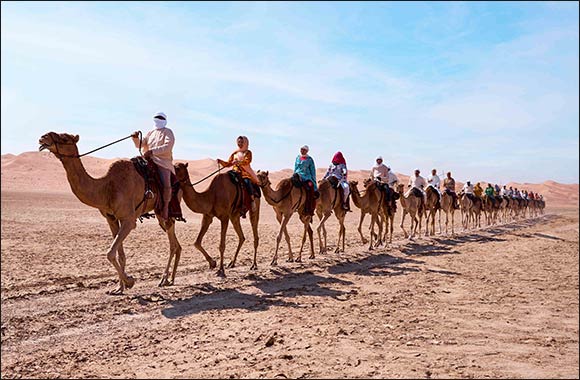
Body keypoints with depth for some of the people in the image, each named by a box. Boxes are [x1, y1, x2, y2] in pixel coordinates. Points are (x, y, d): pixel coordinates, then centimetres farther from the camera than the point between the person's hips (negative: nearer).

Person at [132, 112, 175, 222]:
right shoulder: (151, 133, 22)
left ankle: (165, 207, -11)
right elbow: (140, 145, 19)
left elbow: (167, 147, -12)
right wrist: (136, 138, -2)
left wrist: (152, 151, -21)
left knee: (166, 185, -26)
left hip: (163, 162, -6)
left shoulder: (168, 133, 4)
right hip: (149, 160, 6)